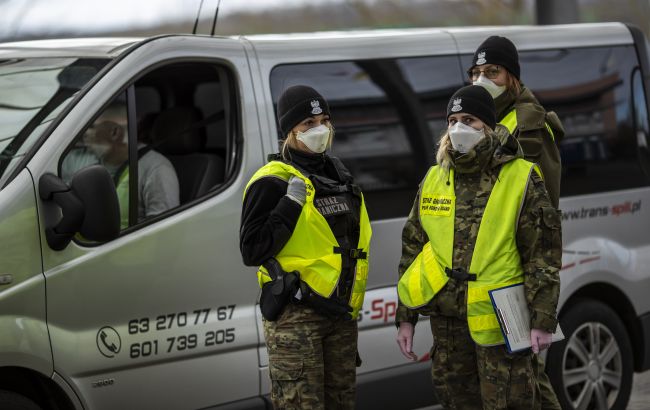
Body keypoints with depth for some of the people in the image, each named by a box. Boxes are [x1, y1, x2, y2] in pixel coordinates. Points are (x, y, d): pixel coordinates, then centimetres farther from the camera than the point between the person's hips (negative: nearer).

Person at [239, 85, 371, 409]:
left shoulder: (338, 176, 14)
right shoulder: (273, 182, -9)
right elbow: (252, 251, -15)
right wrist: (291, 203, -19)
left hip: (340, 312, 7)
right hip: (295, 317, -7)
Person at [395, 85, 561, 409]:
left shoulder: (520, 179, -5)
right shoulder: (434, 180, 9)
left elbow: (544, 256, -6)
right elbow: (412, 251, 14)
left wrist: (543, 321, -12)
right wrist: (405, 318, 11)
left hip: (499, 321, -5)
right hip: (446, 320, 5)